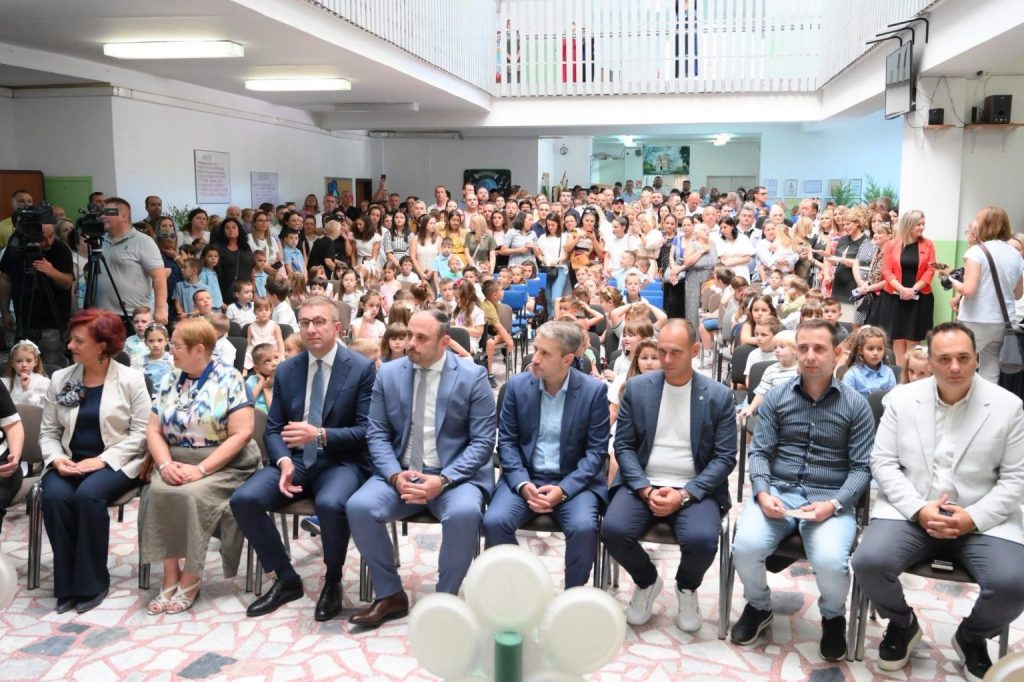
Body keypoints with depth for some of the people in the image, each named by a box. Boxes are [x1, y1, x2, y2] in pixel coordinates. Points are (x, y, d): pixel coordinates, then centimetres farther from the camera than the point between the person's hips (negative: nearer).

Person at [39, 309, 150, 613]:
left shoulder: (131, 379, -3)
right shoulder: (60, 379, 9)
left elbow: (141, 433, -8)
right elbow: (48, 431, 9)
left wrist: (102, 460, -16)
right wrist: (56, 458, -12)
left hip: (115, 463, -3)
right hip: (69, 462, 4)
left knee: (88, 495, -33)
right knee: (54, 497, -28)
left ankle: (92, 582, -15)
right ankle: (67, 584, -14)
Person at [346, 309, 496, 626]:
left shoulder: (473, 377, -4)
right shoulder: (388, 373, 5)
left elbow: (483, 441, -7)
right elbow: (377, 434, 5)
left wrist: (444, 480, -20)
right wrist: (395, 475, -14)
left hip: (454, 476, -3)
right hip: (401, 473, 3)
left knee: (464, 513, -34)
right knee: (359, 507, -24)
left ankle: (445, 599, -8)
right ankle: (390, 595, -3)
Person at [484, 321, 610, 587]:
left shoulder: (594, 390, -6)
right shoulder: (518, 385, 0)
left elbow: (596, 450, -6)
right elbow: (507, 441, 3)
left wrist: (564, 489, -18)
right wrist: (523, 484, -14)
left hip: (574, 481, -2)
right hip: (525, 477, 2)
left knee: (584, 528, -30)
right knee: (494, 521, -24)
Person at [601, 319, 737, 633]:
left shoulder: (719, 395, 0)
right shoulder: (637, 387, 3)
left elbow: (725, 457, -3)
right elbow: (623, 445, 2)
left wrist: (684, 493, -16)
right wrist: (646, 490, -13)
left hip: (694, 489, -1)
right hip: (643, 484, 2)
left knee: (702, 540, -30)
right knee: (613, 530, -26)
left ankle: (686, 587, 9)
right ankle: (647, 581, 9)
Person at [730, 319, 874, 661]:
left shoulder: (856, 405, 2)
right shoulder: (776, 396, 6)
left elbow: (861, 468, 0)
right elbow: (759, 452, 4)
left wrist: (834, 504, -17)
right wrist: (761, 493, -14)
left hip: (831, 499, -1)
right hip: (777, 491, 1)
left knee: (830, 561, -30)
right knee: (746, 546, -27)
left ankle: (833, 616, 9)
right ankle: (759, 606, 9)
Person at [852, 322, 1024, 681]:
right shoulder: (902, 398, 2)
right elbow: (883, 462, 1)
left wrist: (973, 518, -14)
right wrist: (919, 510, -14)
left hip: (982, 520, 0)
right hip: (911, 511, 0)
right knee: (869, 562, -25)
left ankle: (972, 636, 12)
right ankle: (902, 624, 11)